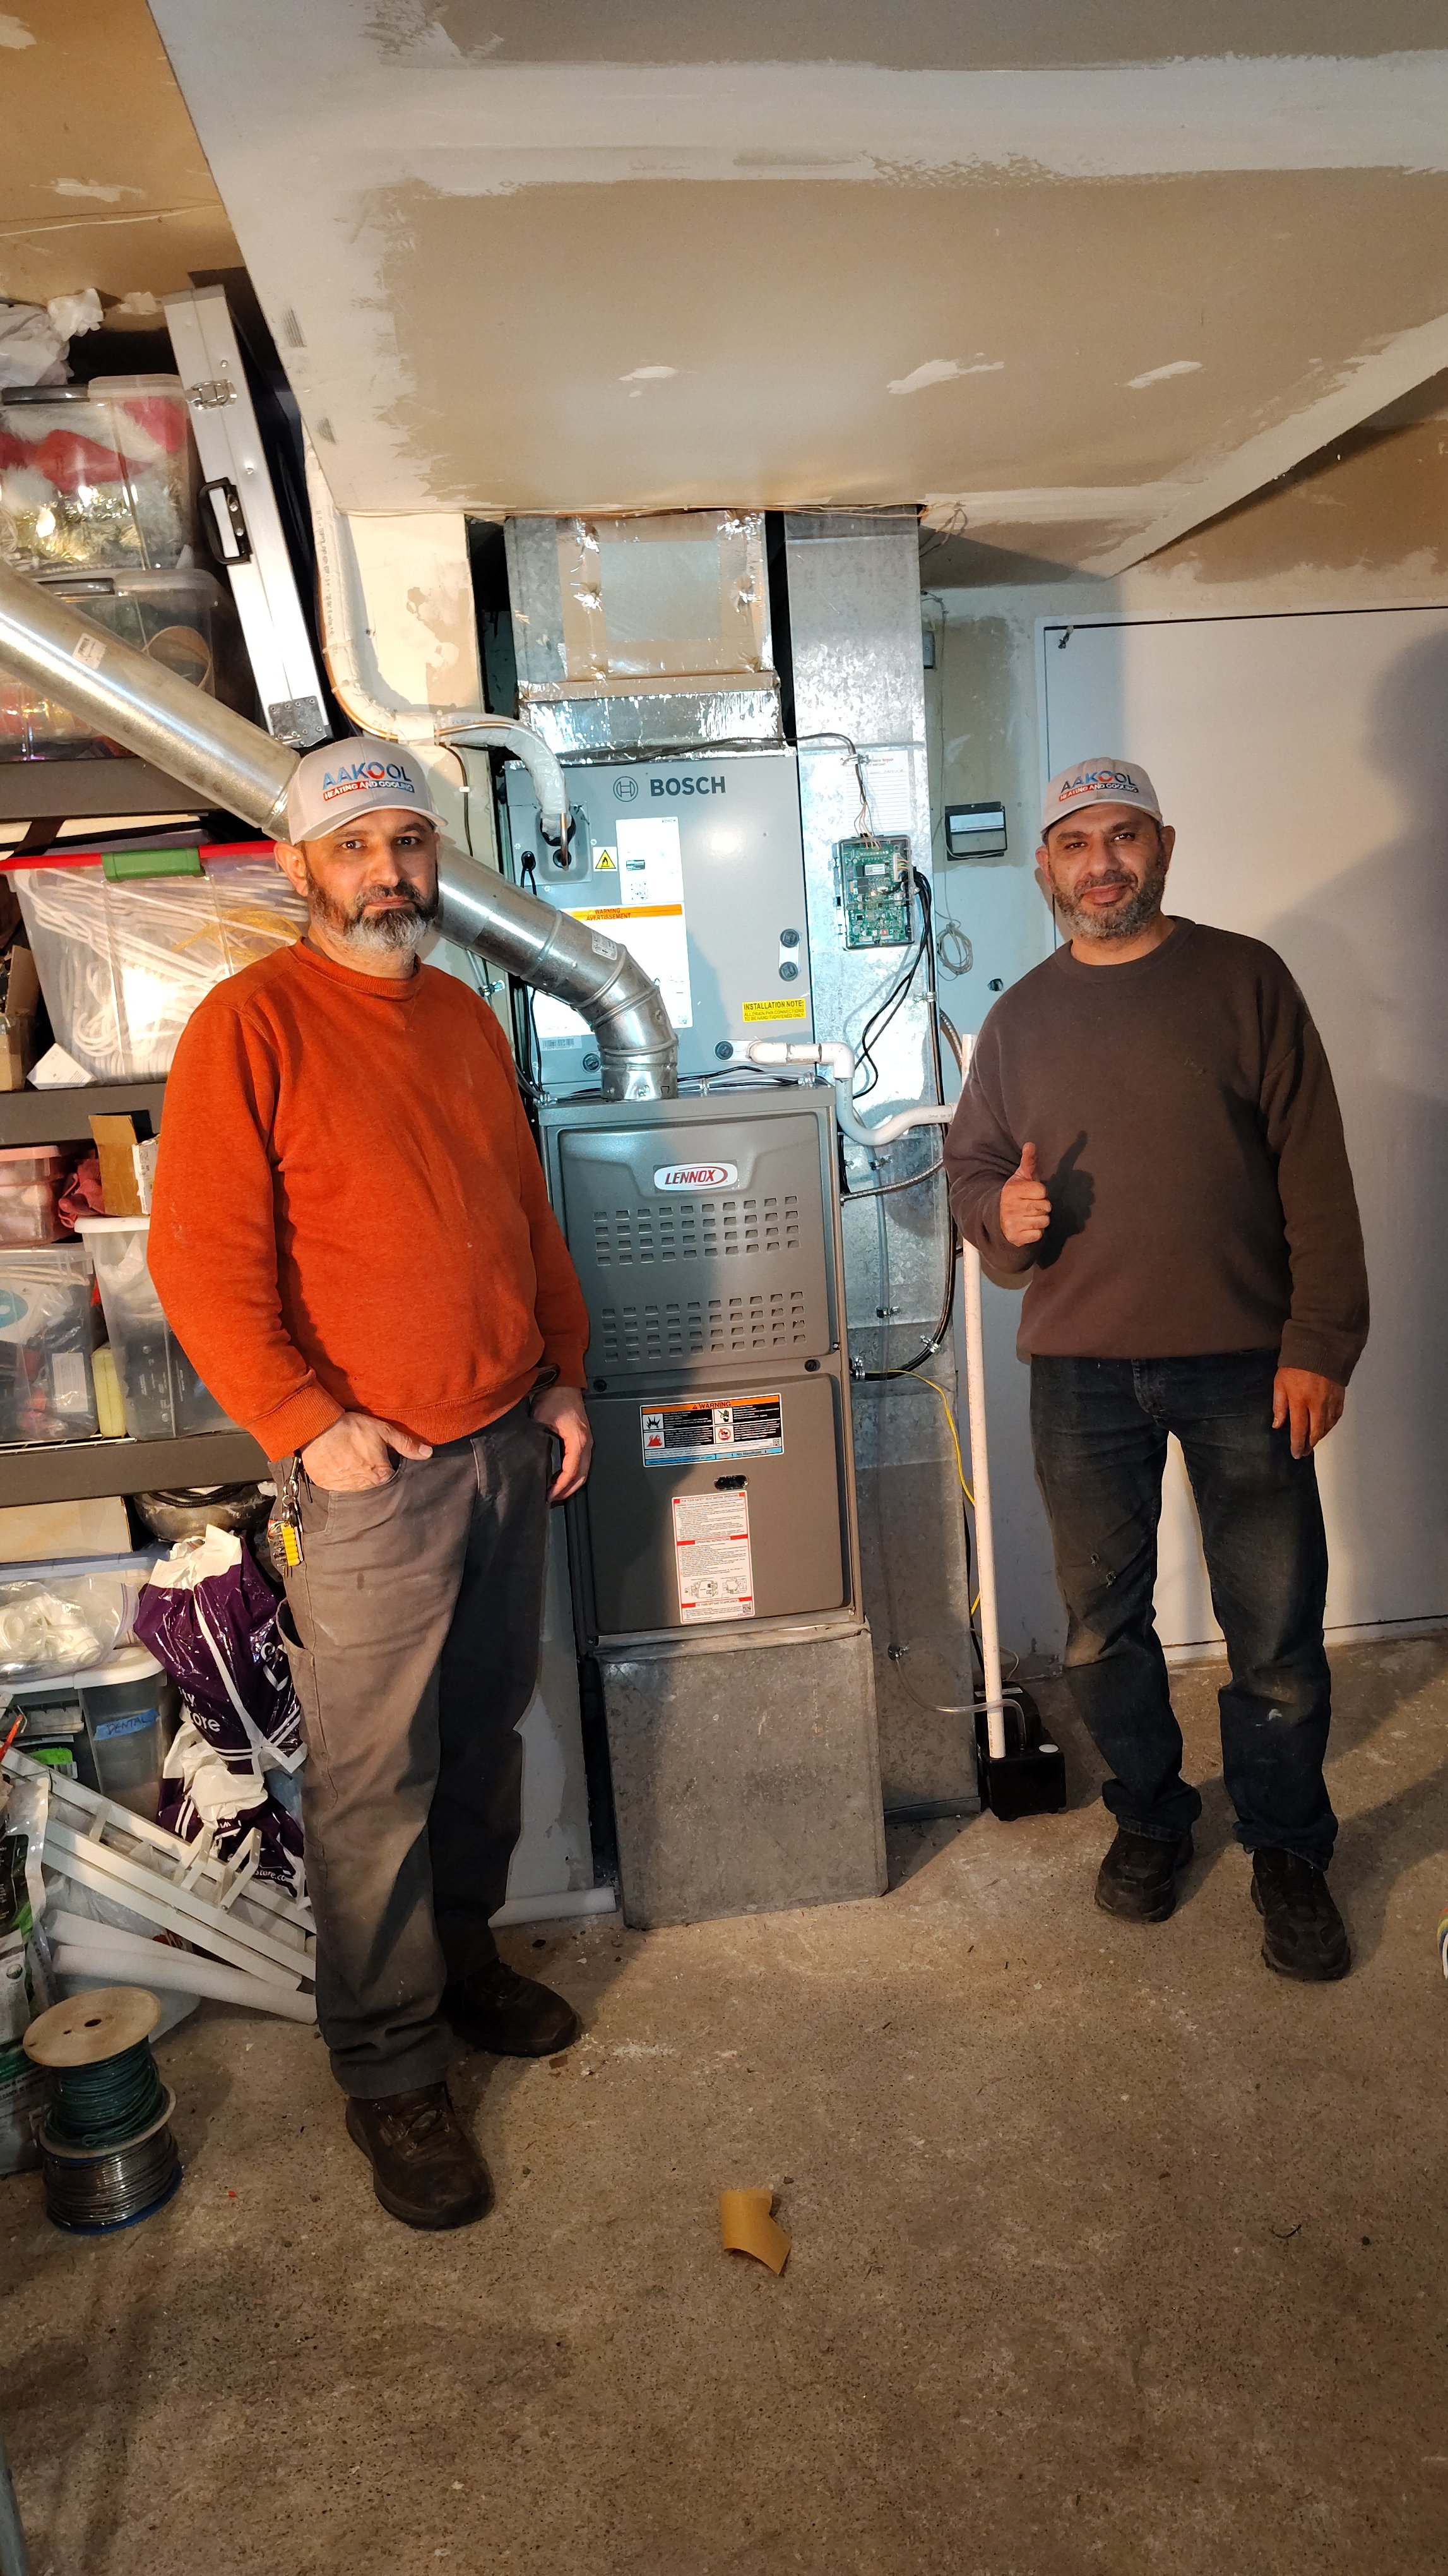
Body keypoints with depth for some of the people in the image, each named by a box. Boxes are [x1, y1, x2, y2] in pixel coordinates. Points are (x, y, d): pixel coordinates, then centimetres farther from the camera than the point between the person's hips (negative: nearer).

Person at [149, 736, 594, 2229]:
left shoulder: (465, 1020, 12)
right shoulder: (252, 1022, -10)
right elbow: (200, 1261, -14)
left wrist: (562, 1375, 11)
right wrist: (307, 1424, -16)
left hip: (510, 1450, 7)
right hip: (369, 1476, -6)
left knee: (485, 1738, 18)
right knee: (373, 1782, 3)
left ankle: (463, 1962, 40)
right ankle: (387, 2074, 21)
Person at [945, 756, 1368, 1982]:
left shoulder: (1244, 979, 1)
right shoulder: (1021, 1017, 10)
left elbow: (1314, 1170, -2)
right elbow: (971, 1164, 15)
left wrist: (1319, 1342, -9)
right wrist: (1003, 1213, -9)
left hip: (1242, 1361, -2)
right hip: (1082, 1371, 3)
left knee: (1276, 1630, 4)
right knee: (1103, 1622, 12)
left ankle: (1288, 1853, 26)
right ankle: (1150, 1816, 35)